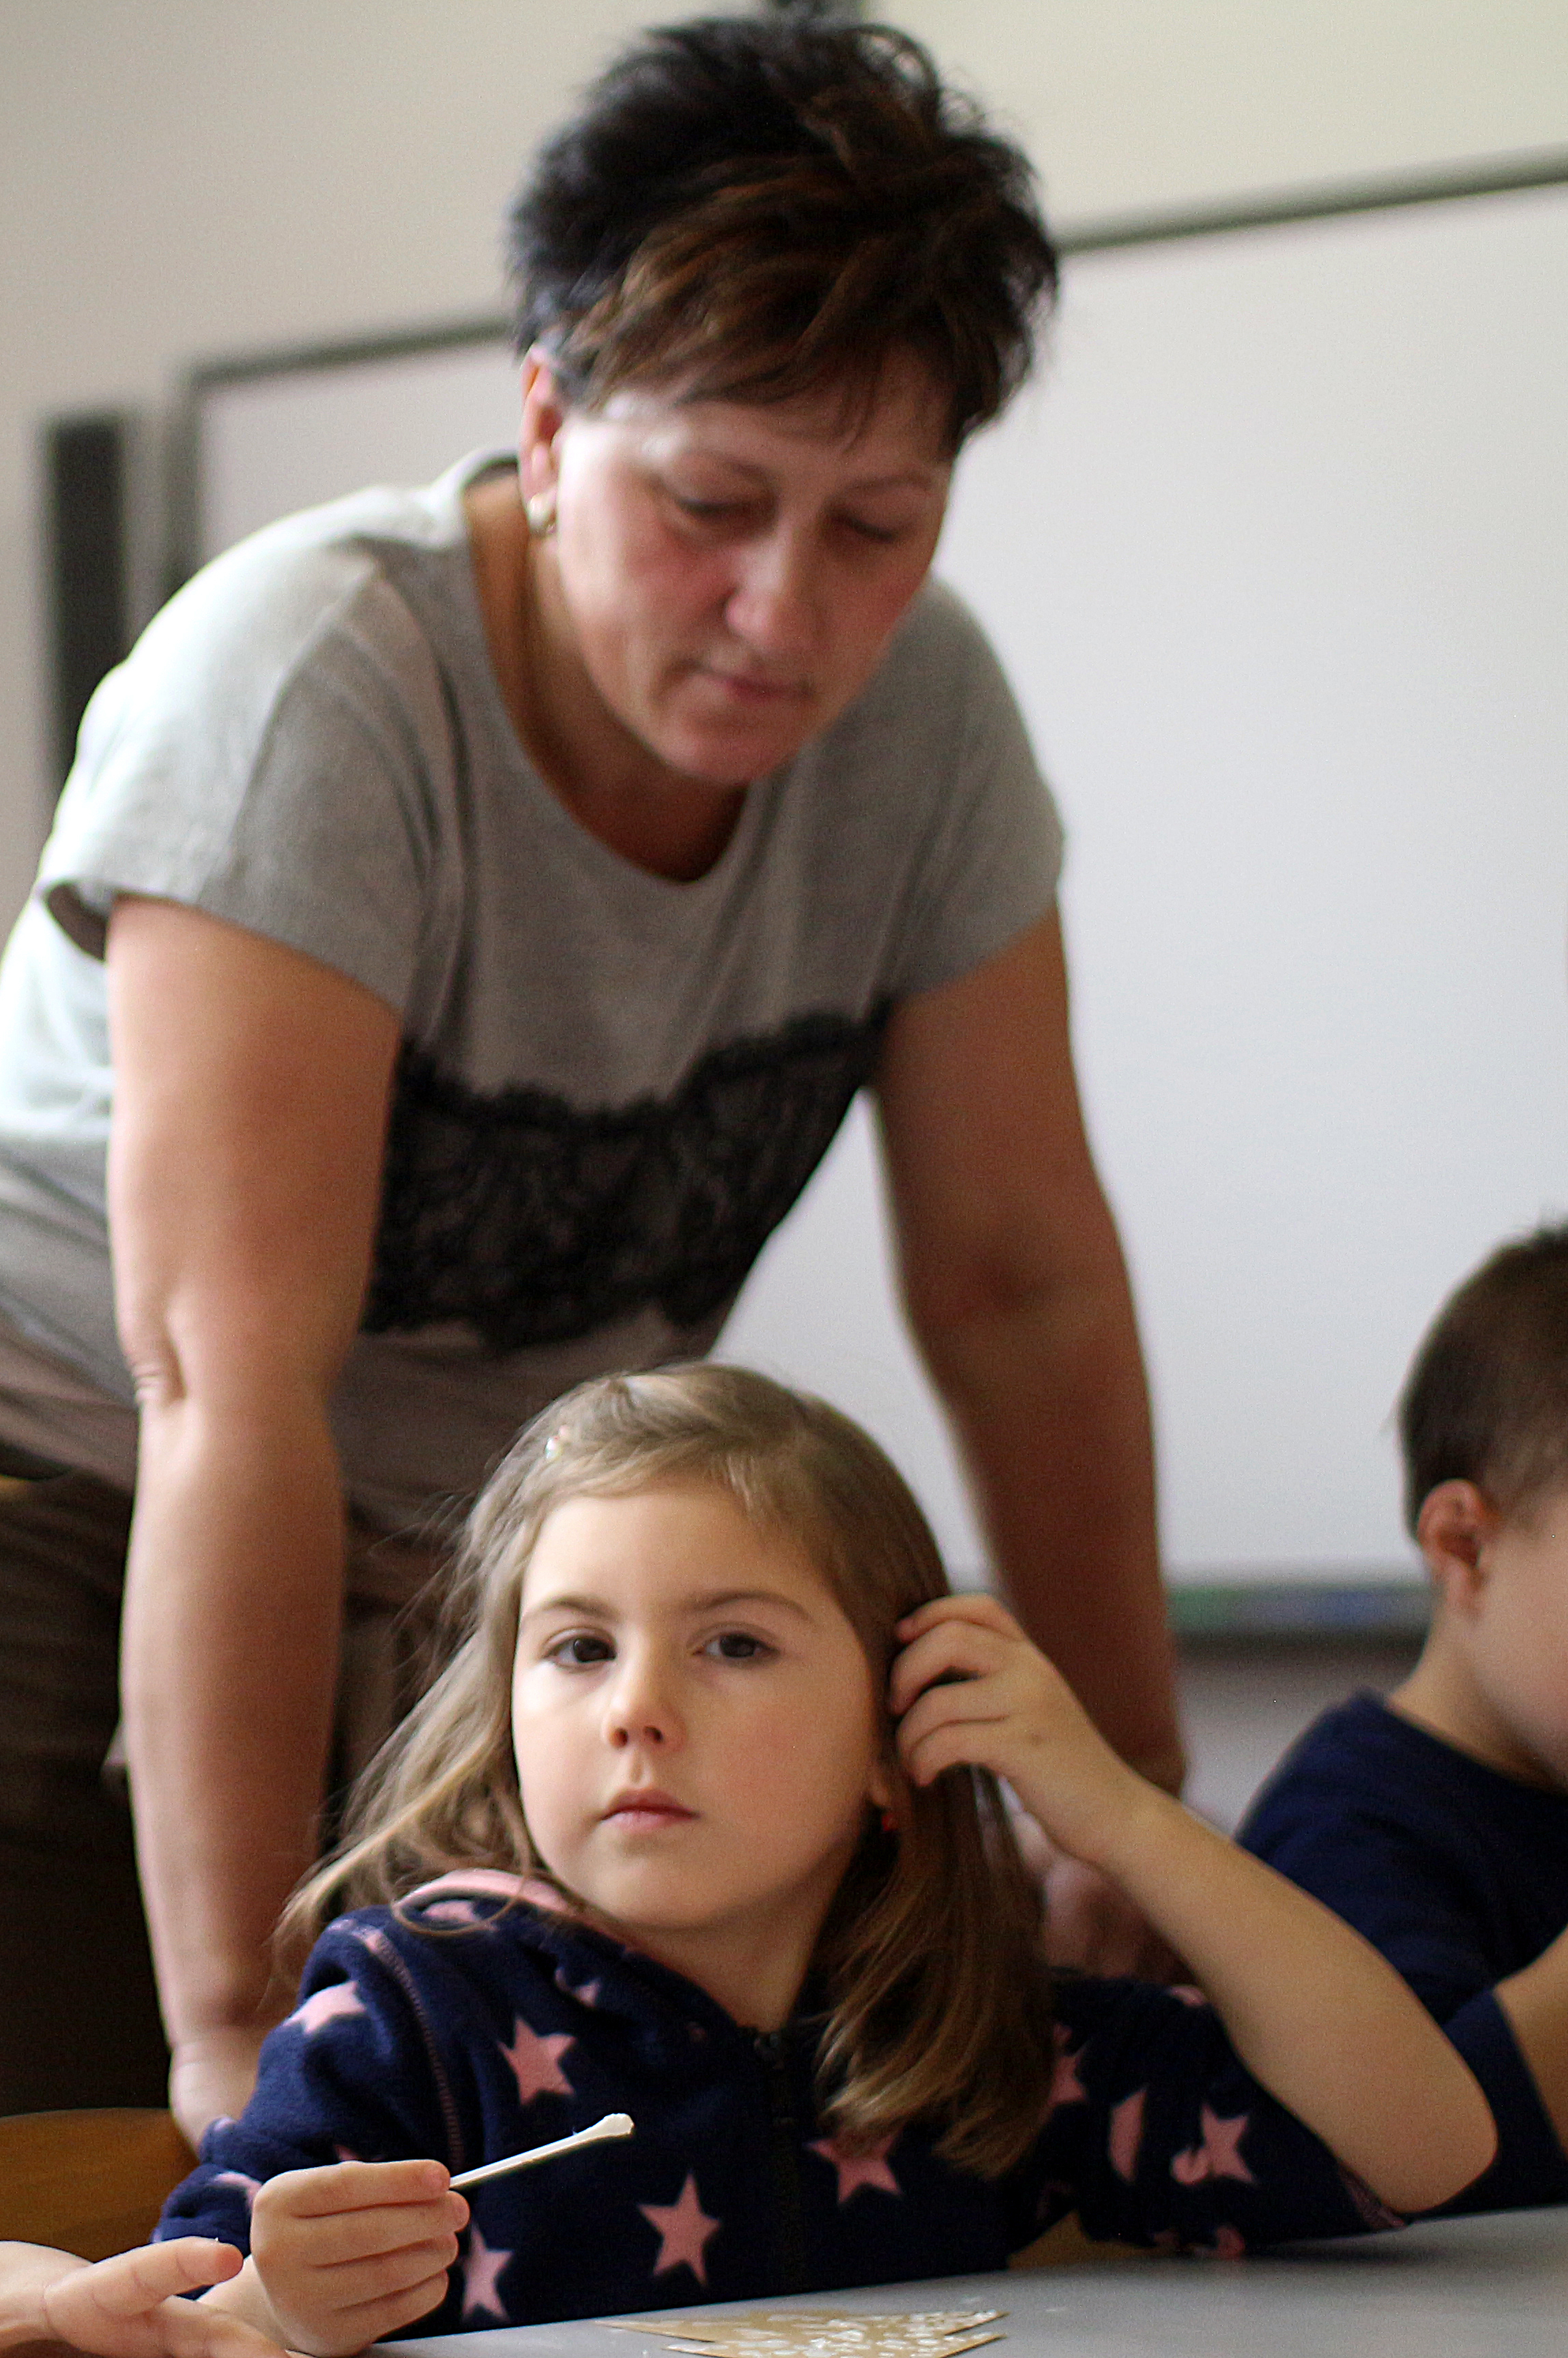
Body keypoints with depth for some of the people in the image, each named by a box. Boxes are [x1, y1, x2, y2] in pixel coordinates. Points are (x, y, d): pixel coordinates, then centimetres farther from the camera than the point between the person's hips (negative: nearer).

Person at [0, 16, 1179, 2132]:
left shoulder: (923, 708, -10)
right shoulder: (316, 684, -26)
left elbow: (1026, 1282, -1)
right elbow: (230, 1381, -31)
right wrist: (240, 2027, -34)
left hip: (496, 1537, 5)